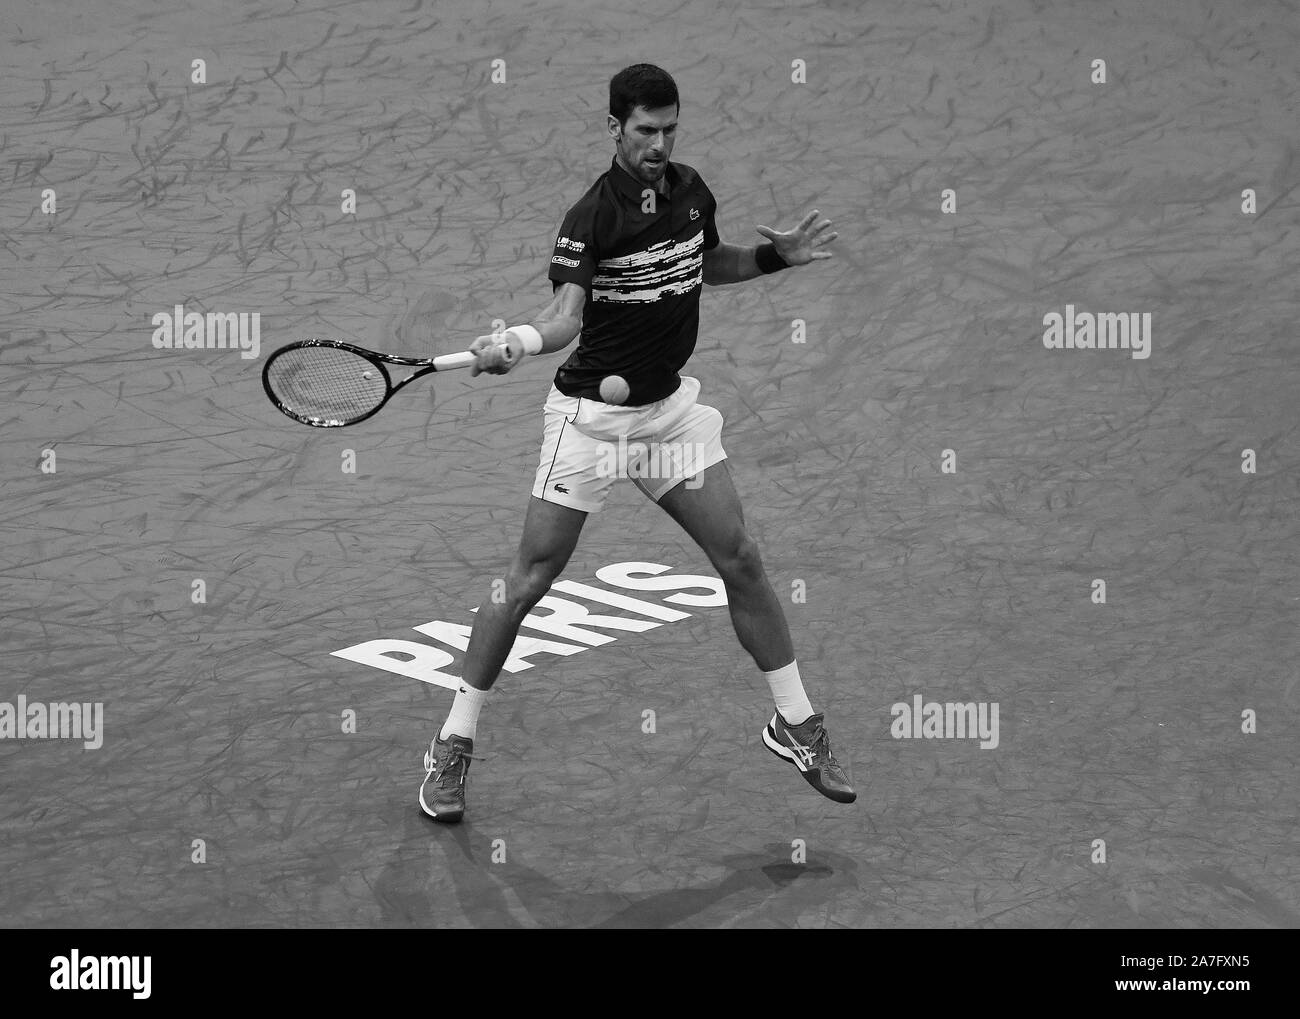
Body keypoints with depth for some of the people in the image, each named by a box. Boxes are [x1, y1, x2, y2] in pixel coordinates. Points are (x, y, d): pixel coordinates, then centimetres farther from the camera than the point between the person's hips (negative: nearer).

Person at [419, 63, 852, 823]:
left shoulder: (691, 190, 1)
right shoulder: (591, 218, -17)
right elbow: (567, 313, -29)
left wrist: (776, 256, 5)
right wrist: (518, 344, -49)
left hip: (671, 405, 5)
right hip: (591, 413, -5)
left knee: (742, 558, 3)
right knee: (530, 580, -4)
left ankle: (797, 724, 17)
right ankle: (455, 743, 7)